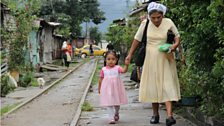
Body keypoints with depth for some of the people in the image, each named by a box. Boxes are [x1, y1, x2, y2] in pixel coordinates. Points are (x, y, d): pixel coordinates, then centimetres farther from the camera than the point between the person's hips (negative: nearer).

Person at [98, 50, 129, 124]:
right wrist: (99, 88, 13)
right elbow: (101, 79, 9)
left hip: (116, 88, 0)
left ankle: (116, 113, 42)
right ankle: (111, 118, 1)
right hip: (107, 89, 0)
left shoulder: (117, 68, -3)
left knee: (117, 103, 14)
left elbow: (124, 70, -22)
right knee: (109, 104, -4)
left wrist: (126, 65, -39)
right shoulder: (103, 69, 1)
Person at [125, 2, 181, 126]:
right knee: (152, 86, 5)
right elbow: (137, 39, 5)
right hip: (151, 59, 2)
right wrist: (130, 54, 5)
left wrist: (175, 44, -18)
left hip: (166, 59, -1)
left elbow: (177, 36, 4)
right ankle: (155, 114, 18)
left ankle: (169, 115, -18)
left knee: (167, 85, -10)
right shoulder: (145, 24, -4)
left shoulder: (169, 23, -6)